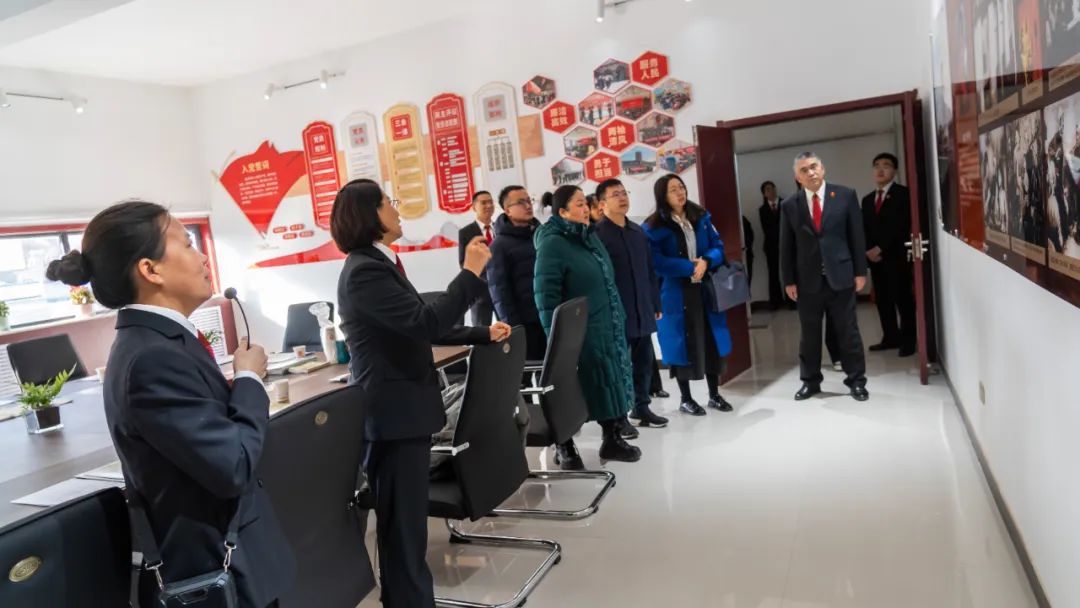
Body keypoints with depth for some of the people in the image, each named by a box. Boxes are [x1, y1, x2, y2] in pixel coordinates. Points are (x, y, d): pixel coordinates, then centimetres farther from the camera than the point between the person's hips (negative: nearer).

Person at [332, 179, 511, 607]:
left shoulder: (379, 265, 17)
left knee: (408, 518, 17)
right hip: (393, 409, -10)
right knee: (403, 522, -2)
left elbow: (421, 328, 20)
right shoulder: (365, 271, -17)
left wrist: (483, 335, 17)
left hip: (404, 406, 10)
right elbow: (424, 323, -26)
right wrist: (471, 272, -20)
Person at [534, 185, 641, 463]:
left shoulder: (590, 236, 11)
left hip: (606, 328, 8)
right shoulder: (552, 244, -14)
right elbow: (546, 295, -17)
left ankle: (612, 439, 26)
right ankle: (564, 446, 18)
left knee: (609, 383, 13)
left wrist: (617, 321, 18)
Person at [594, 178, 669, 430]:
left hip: (642, 311, 7)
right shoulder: (597, 234, -9)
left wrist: (656, 304, 15)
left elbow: (650, 270, 17)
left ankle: (641, 407, 28)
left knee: (645, 361, 14)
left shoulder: (638, 231, 13)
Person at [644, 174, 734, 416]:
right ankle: (685, 398, 20)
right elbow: (656, 262, -14)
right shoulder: (654, 226, -8)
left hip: (706, 290, 4)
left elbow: (718, 246, 7)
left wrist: (706, 261, -15)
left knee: (712, 341, 8)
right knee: (683, 343, 4)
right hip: (676, 294, -4)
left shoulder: (701, 217, 7)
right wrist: (689, 268, -18)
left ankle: (714, 395, 24)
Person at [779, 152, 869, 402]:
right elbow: (786, 246, 3)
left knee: (848, 331, 7)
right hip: (807, 280, 1)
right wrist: (789, 280, 0)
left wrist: (860, 271, -2)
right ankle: (810, 381, 23)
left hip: (840, 275, -1)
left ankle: (856, 381, 20)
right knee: (809, 334, 10)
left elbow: (856, 236, 2)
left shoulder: (845, 195, 1)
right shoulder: (789, 205, 1)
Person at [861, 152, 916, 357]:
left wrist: (880, 248, -15)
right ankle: (891, 337, 16)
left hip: (897, 256, -5)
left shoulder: (903, 194, -1)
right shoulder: (867, 199, 18)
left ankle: (908, 340, 7)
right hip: (875, 257, 6)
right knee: (882, 300, 7)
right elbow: (863, 229, 12)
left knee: (903, 299, -2)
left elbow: (902, 226, -12)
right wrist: (869, 250, -5)